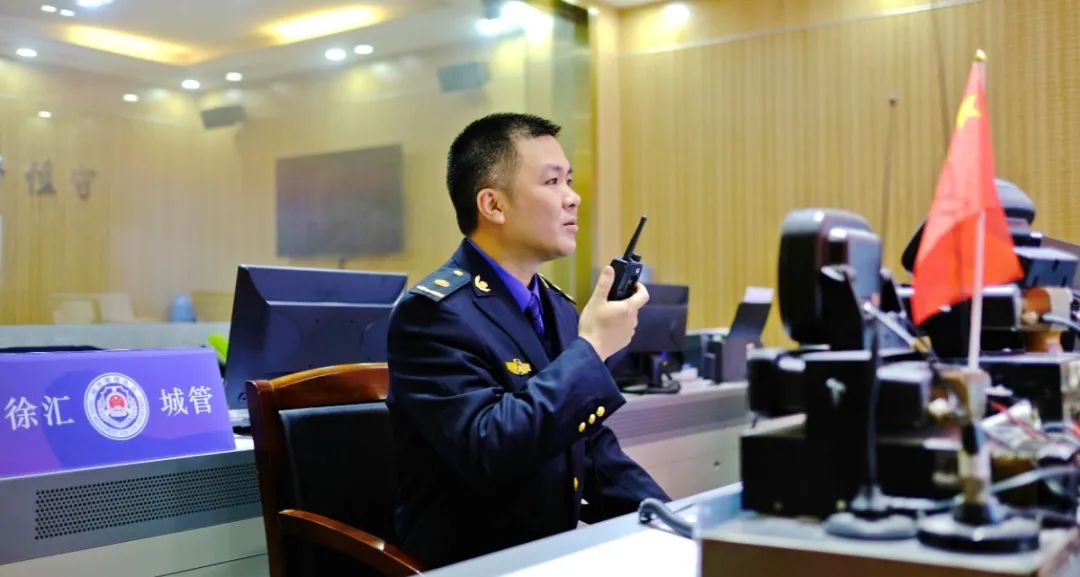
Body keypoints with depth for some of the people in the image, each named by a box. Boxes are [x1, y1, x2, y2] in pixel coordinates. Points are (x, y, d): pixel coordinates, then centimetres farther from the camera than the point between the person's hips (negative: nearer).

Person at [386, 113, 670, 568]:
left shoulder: (559, 308, 10)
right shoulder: (434, 310, -14)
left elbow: (593, 450, 13)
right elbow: (486, 452, -25)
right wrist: (591, 350, -18)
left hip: (558, 551, 7)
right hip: (473, 562, -7)